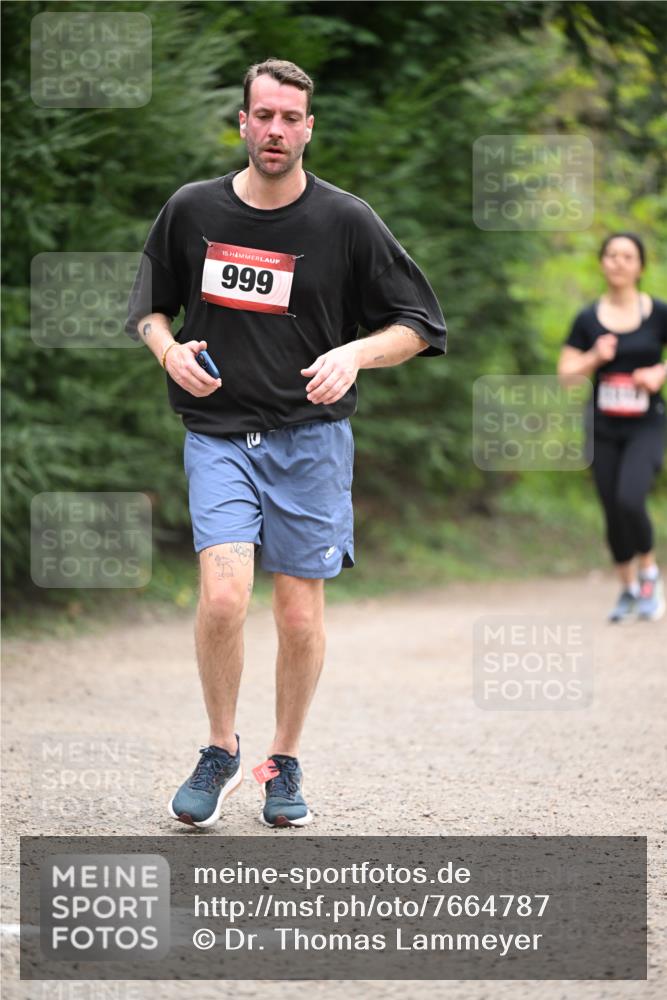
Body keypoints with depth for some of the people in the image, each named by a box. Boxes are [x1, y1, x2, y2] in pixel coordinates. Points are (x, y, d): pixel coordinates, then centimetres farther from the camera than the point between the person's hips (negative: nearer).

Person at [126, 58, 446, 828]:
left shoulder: (346, 222, -3)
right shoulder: (191, 210, 2)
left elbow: (419, 326, 2)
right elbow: (148, 304, 17)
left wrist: (354, 353, -16)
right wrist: (168, 348, -5)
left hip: (311, 437, 0)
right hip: (217, 433, 0)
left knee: (300, 614, 2)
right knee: (223, 595, -17)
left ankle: (285, 763, 23)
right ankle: (220, 751, 6)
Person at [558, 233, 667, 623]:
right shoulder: (588, 320, 2)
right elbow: (566, 375, 3)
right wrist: (595, 358, -14)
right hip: (604, 430, 3)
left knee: (629, 500, -23)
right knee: (613, 515, 6)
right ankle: (629, 589, 27)